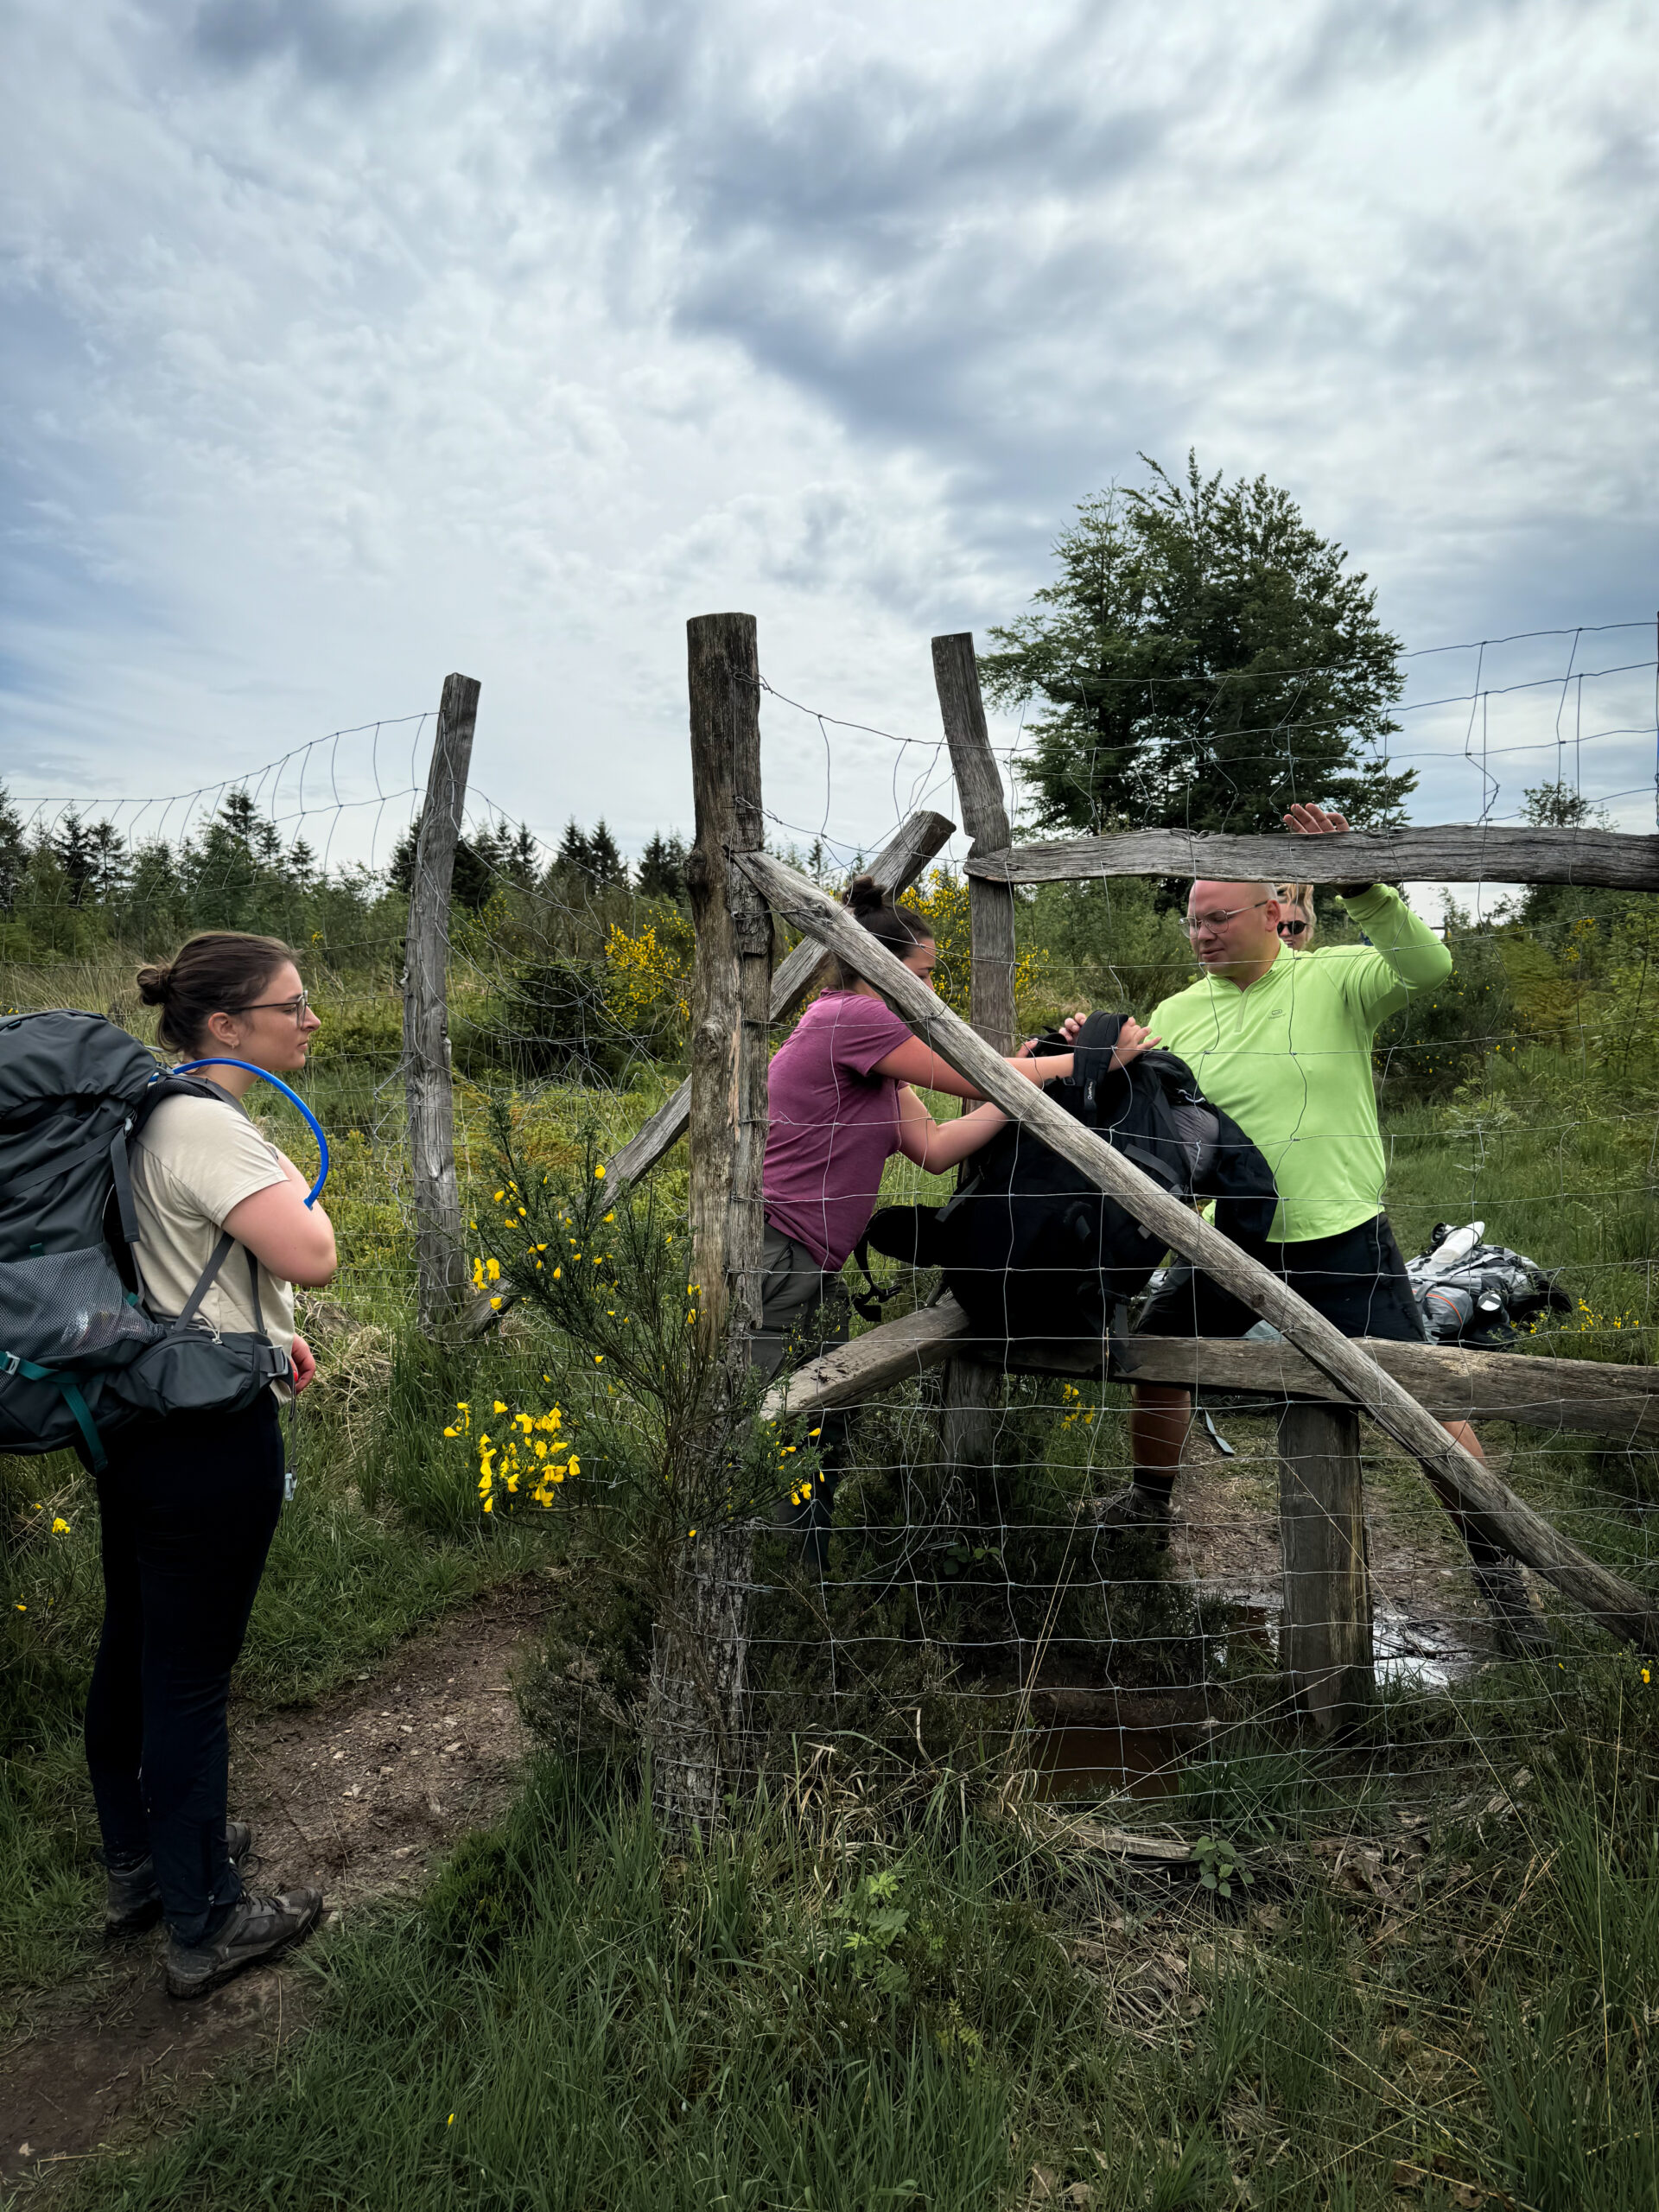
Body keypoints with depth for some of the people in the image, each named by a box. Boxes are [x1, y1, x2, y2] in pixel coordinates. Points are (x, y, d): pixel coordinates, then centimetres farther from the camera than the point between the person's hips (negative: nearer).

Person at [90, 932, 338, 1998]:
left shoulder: (152, 1111, 9)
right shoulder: (209, 1128, -22)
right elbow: (312, 1257, -28)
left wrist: (257, 1328, 15)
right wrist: (295, 1174, -9)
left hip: (134, 1415, 10)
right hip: (210, 1436, -10)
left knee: (133, 1648, 22)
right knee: (191, 1674, 3)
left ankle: (140, 1863, 42)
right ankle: (206, 1925, 20)